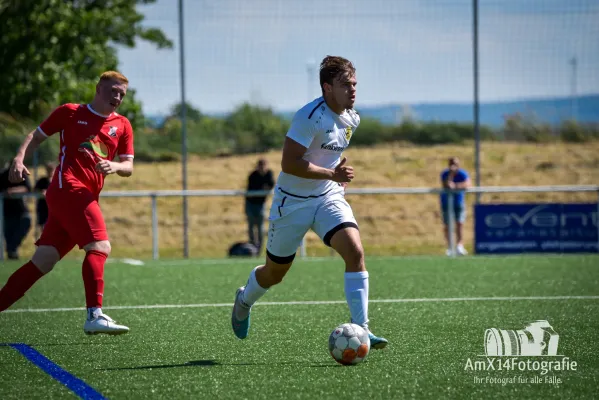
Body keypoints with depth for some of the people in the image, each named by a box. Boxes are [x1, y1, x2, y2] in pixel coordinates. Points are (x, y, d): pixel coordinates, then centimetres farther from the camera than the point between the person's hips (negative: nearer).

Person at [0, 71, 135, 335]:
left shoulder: (122, 125, 16)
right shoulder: (70, 113, 6)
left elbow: (128, 167, 13)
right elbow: (36, 136, 11)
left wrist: (115, 167, -11)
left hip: (88, 199, 6)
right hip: (68, 188, -6)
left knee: (42, 262, 3)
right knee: (100, 246, -22)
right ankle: (95, 315, -28)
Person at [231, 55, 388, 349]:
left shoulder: (351, 119, 2)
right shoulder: (311, 116, -23)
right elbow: (289, 163, -28)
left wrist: (341, 173, 10)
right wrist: (332, 174, -29)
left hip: (329, 198, 5)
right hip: (292, 202, -5)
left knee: (355, 251, -20)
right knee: (275, 273, 11)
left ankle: (360, 328, -20)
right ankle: (244, 300, 45)